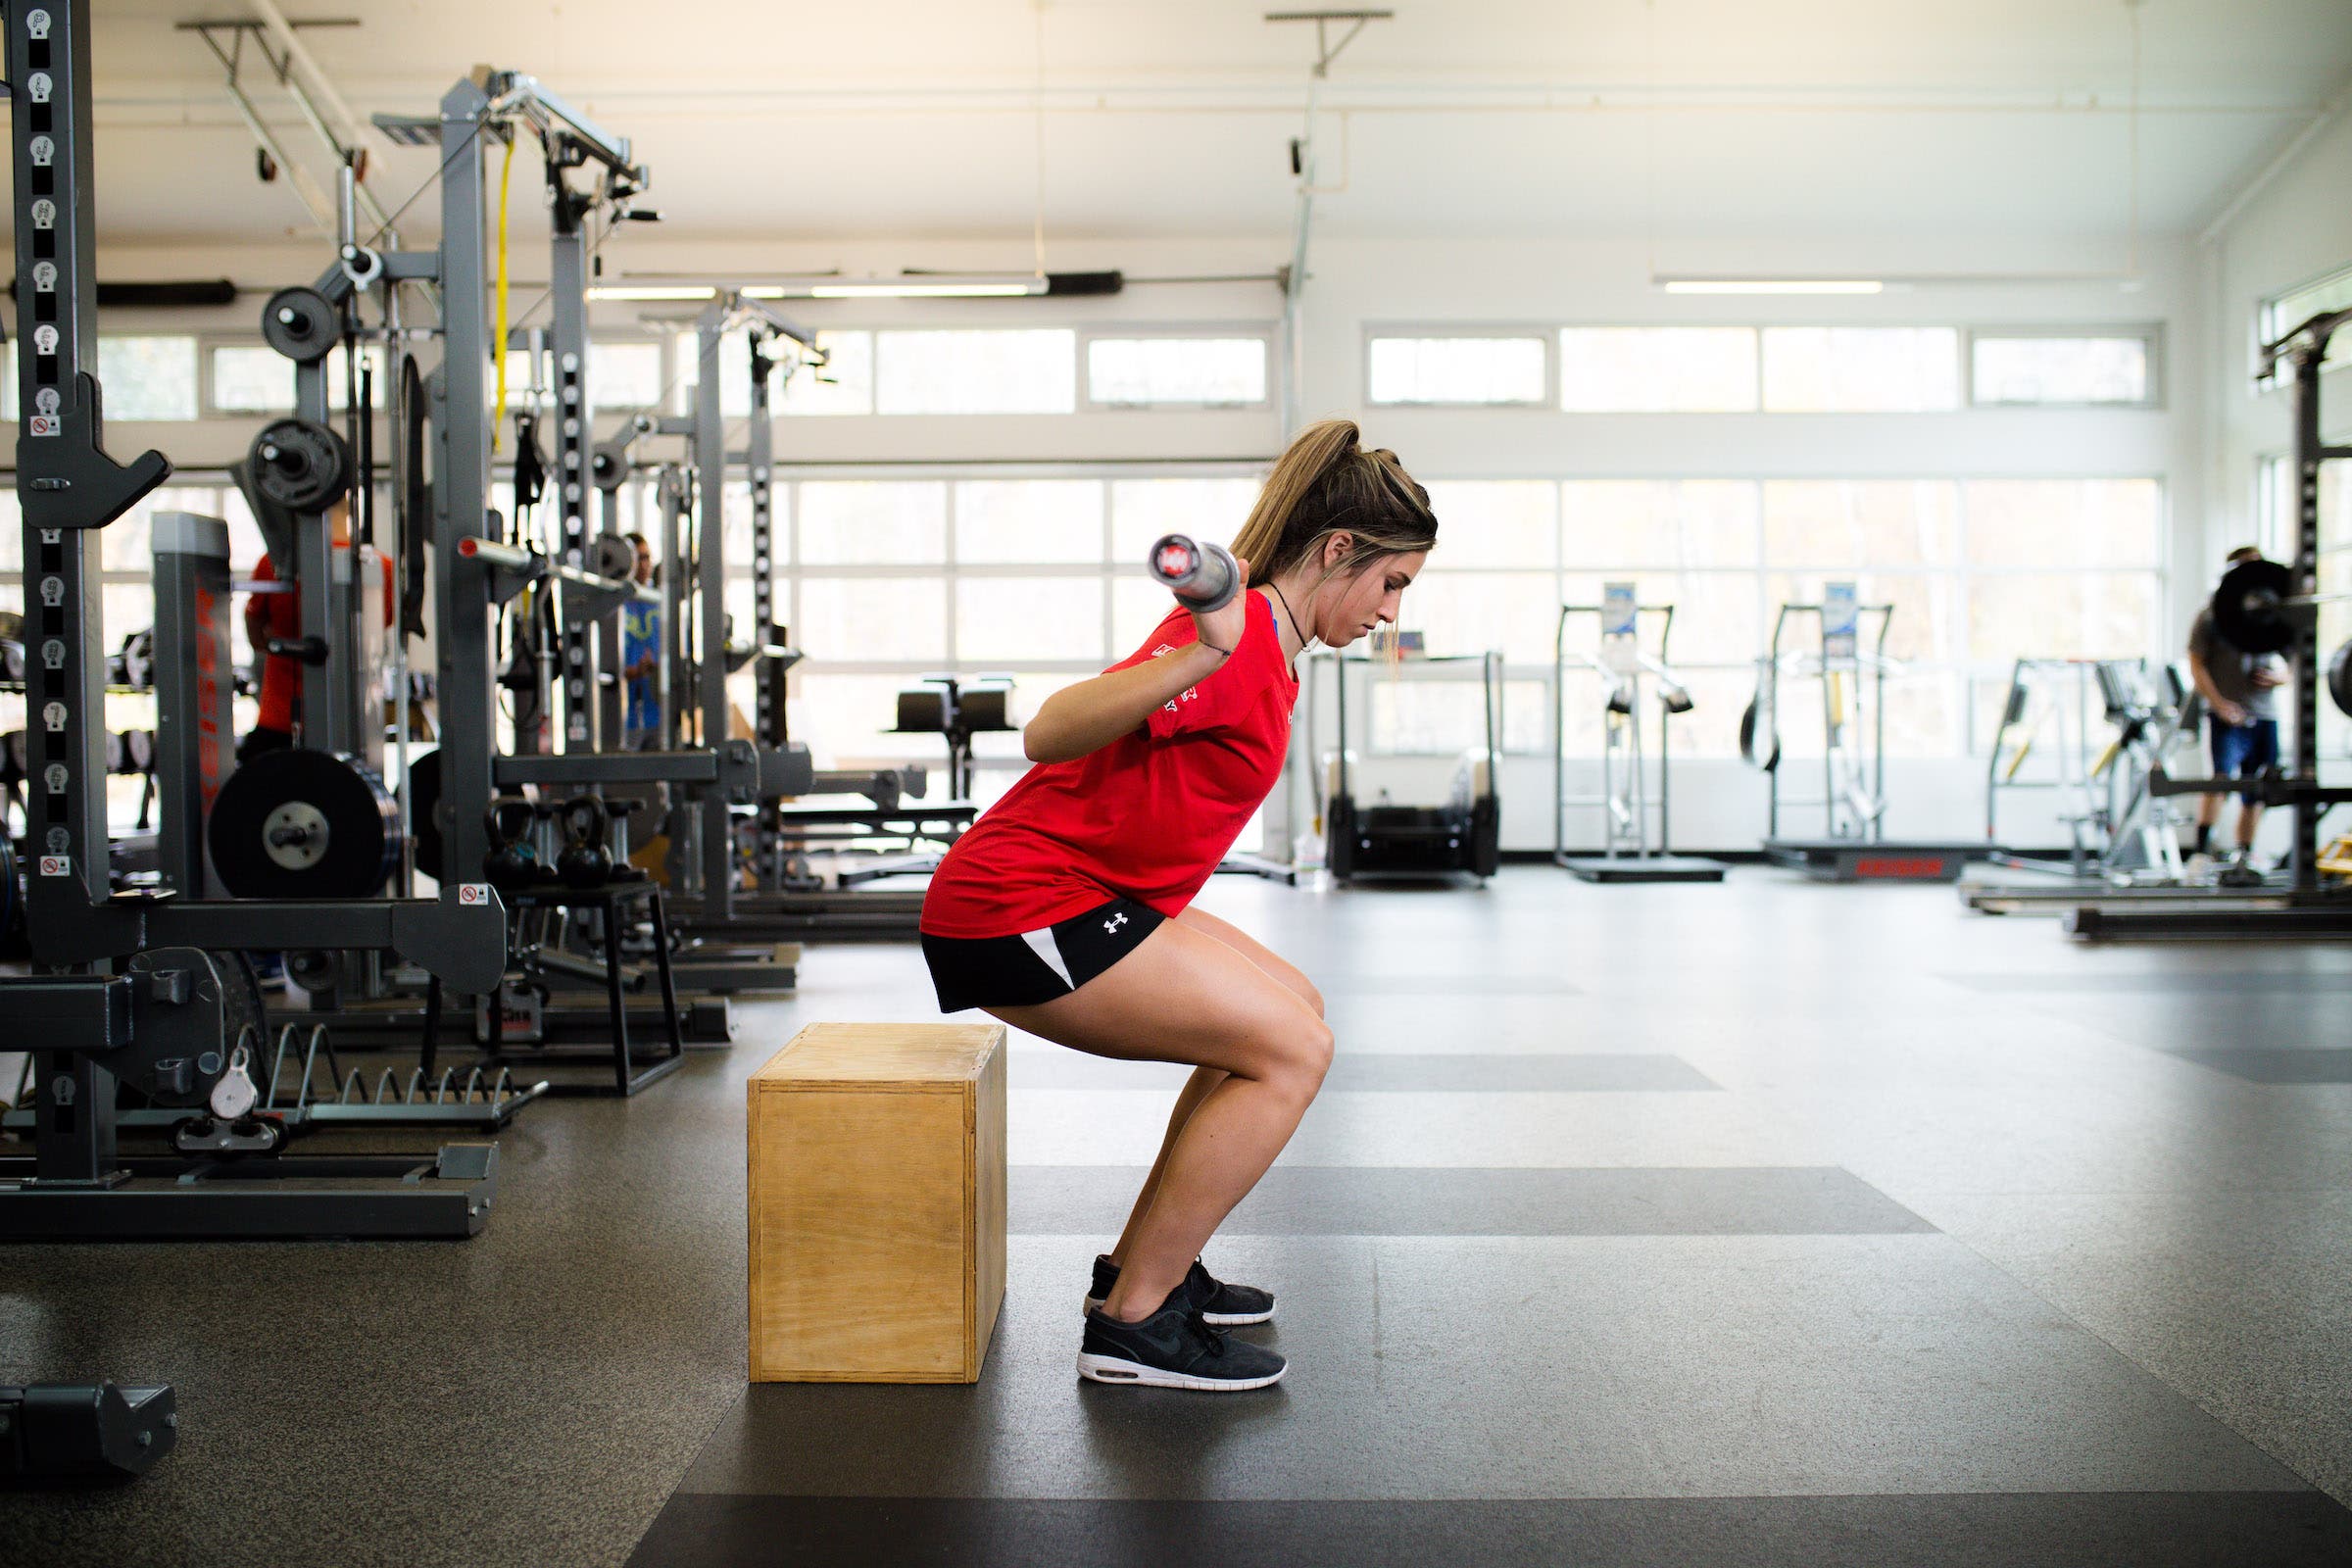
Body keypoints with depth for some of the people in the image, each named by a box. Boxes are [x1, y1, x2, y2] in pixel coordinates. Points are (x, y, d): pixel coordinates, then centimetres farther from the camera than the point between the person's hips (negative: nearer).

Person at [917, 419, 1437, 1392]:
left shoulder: (1273, 648, 12)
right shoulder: (1239, 638, -19)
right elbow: (1049, 735, -31)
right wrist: (1201, 656, -44)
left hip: (1090, 891, 11)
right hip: (1021, 907, -11)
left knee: (1290, 1011, 15)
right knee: (1291, 1048, -12)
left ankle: (1142, 1267, 21)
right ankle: (1130, 1325, -4)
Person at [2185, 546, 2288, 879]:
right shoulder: (2211, 617, 3)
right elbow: (2196, 665, -3)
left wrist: (2279, 677, -2)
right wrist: (2219, 704, -16)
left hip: (2265, 717, 5)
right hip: (2229, 716, -5)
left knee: (2255, 795, 8)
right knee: (2222, 776, -24)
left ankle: (2242, 860, 18)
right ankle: (2202, 849, -24)